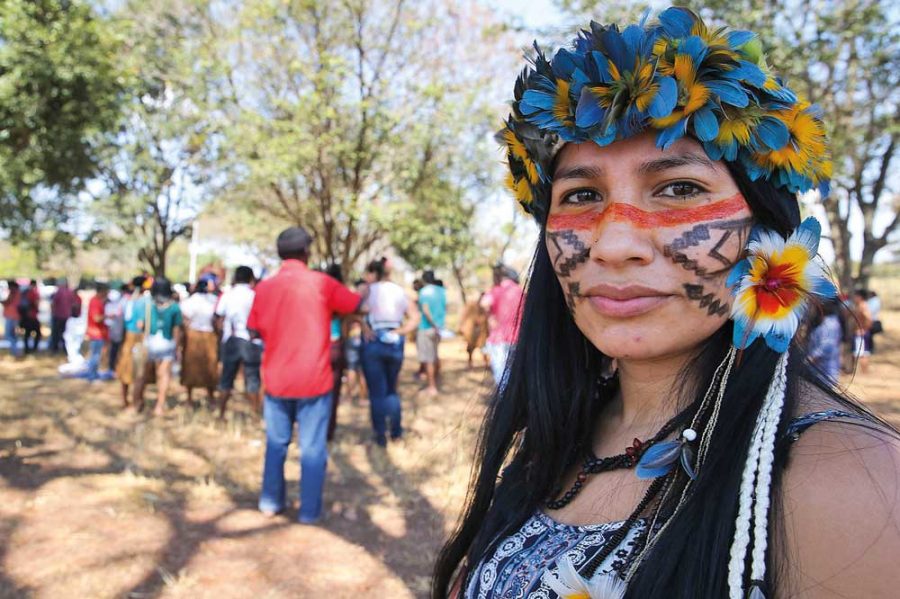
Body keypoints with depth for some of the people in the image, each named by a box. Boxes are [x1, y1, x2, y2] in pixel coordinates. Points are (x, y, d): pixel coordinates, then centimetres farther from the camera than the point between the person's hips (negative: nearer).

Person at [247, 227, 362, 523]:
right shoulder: (321, 282, -9)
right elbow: (357, 305, 3)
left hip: (276, 380, 4)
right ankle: (309, 511, 12)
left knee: (276, 443, 18)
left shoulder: (264, 287, 0)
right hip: (314, 380, -3)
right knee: (312, 448, 5)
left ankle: (270, 502, 27)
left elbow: (255, 331, 9)